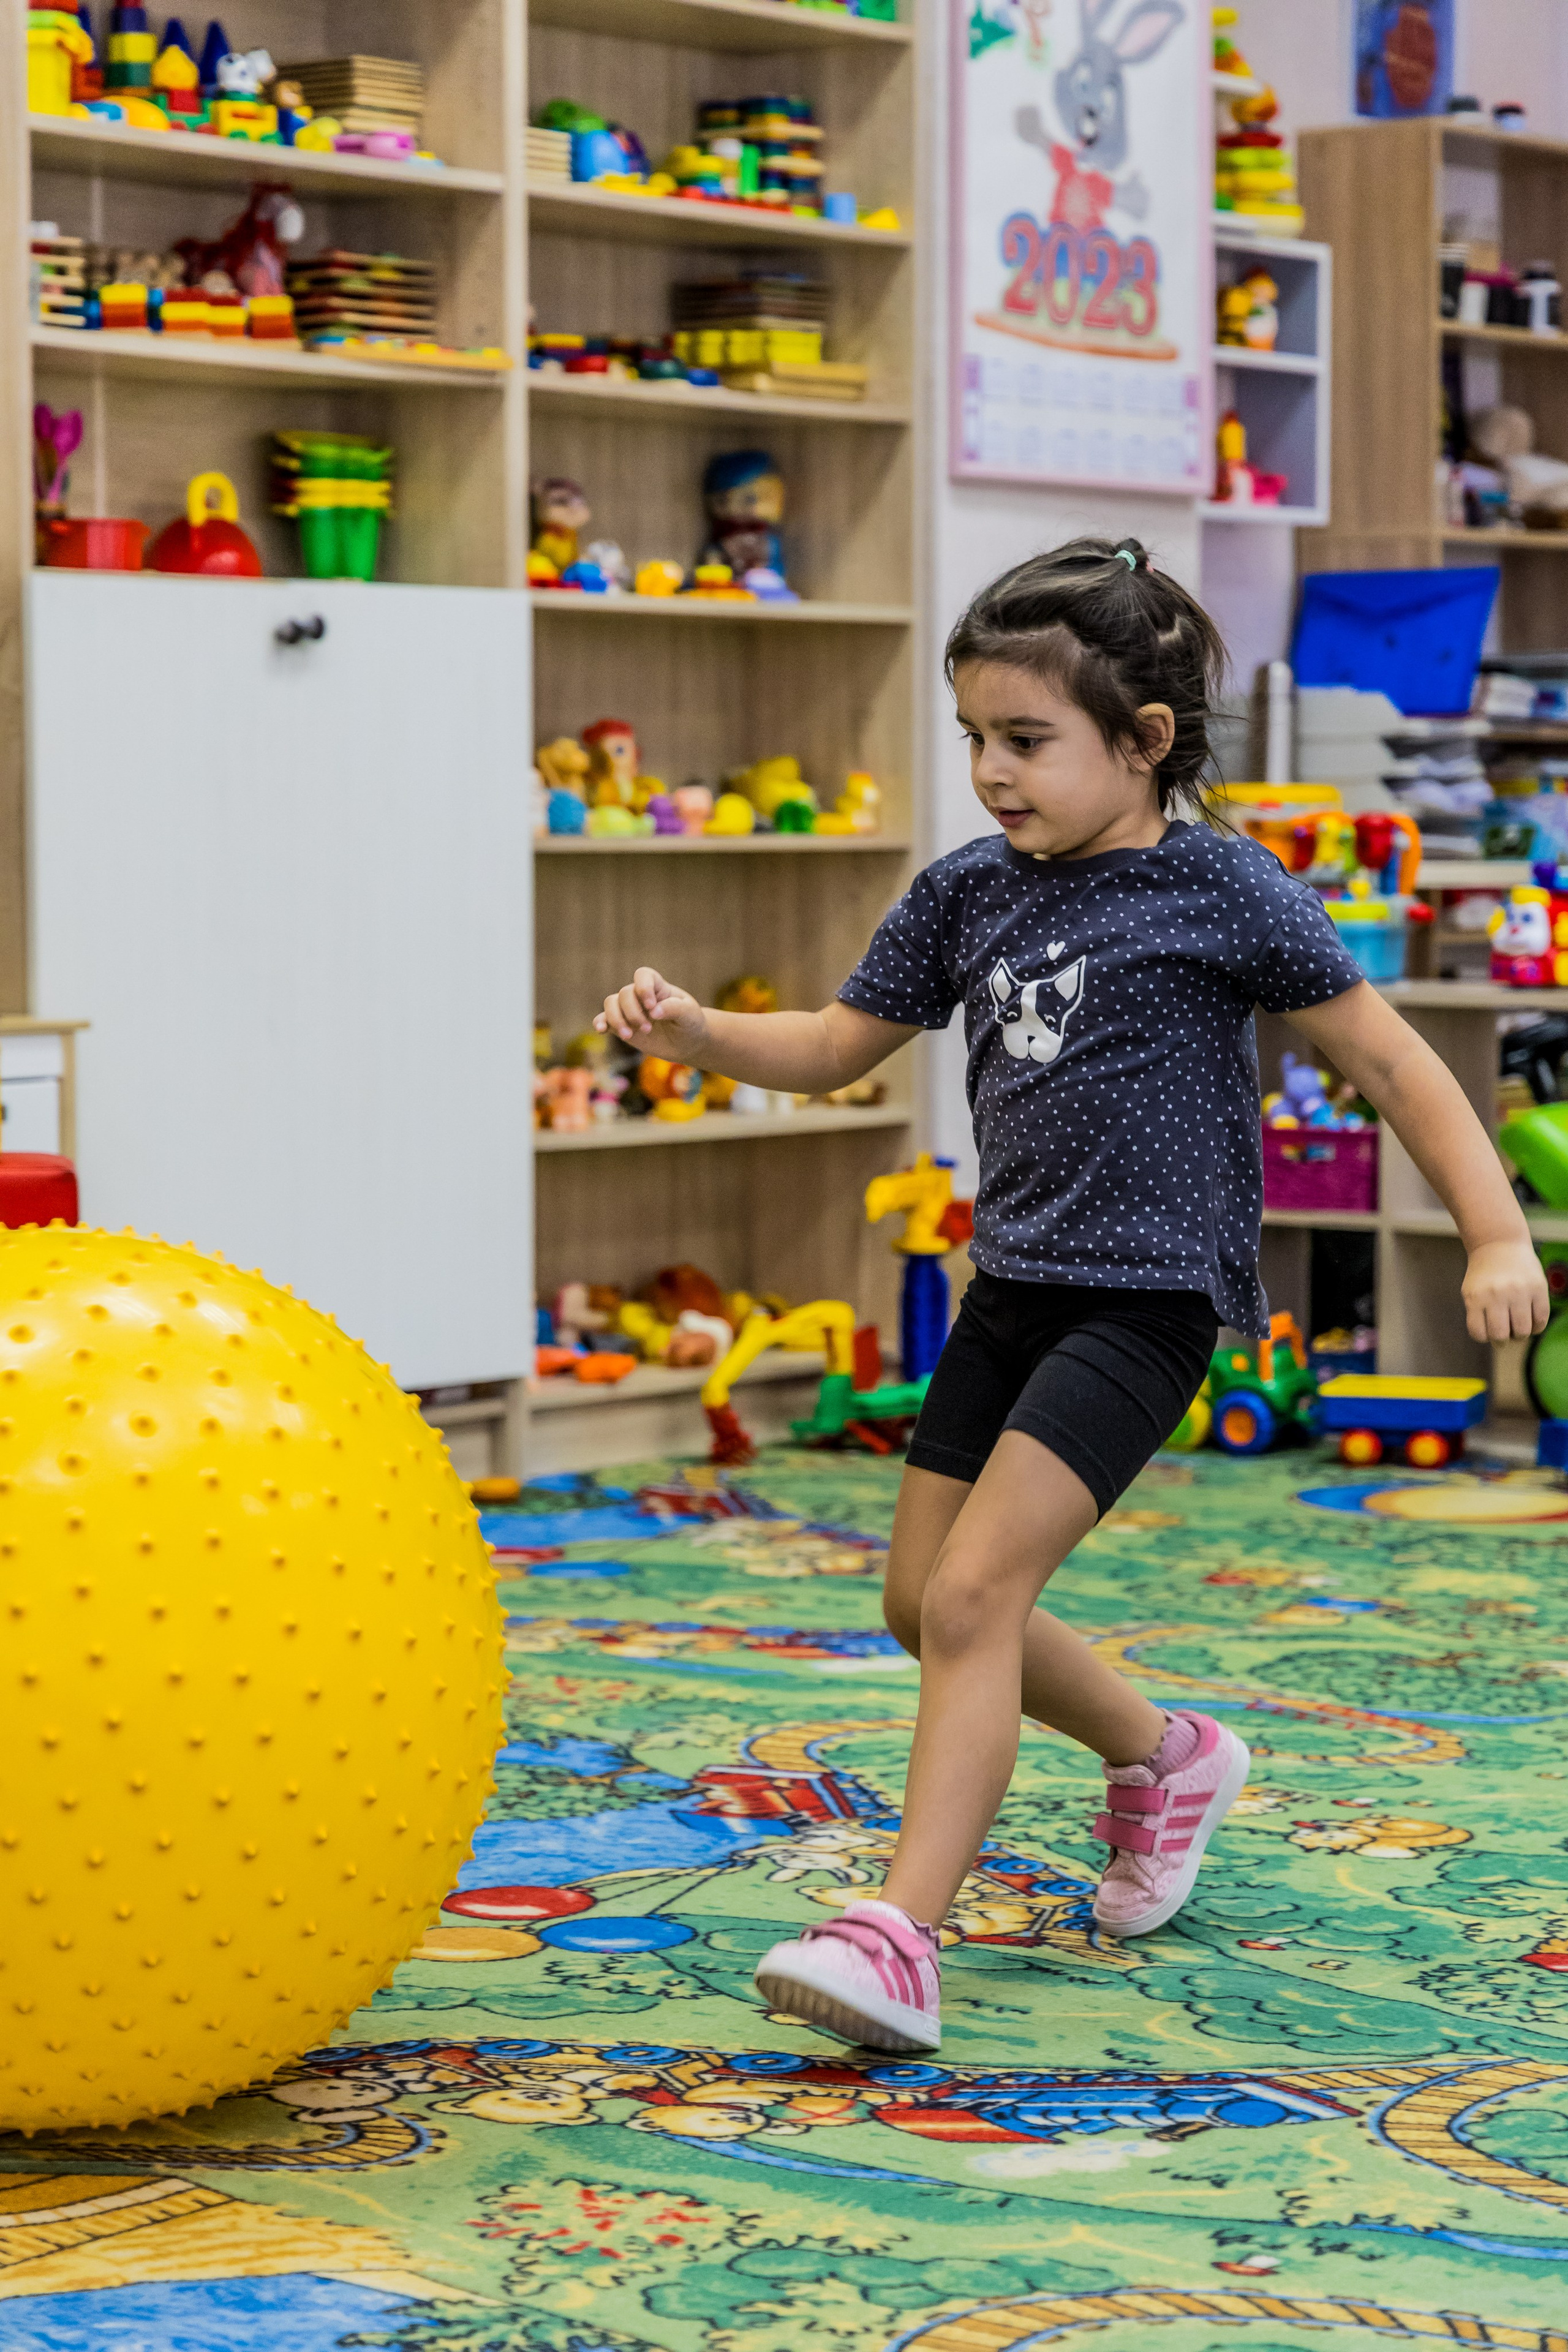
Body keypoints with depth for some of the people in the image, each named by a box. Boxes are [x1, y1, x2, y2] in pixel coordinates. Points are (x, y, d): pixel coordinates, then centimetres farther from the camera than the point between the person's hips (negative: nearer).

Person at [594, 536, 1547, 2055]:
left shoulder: (1221, 889, -9)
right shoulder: (967, 894, 7)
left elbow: (1388, 1058, -4)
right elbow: (835, 1047, 16)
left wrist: (1497, 1239, -10)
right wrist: (692, 1033, -2)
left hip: (1147, 1294, -7)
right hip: (1013, 1285, 8)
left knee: (974, 1592, -19)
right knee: (922, 1601, 13)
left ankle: (899, 1938, -18)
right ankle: (1165, 1759, 36)